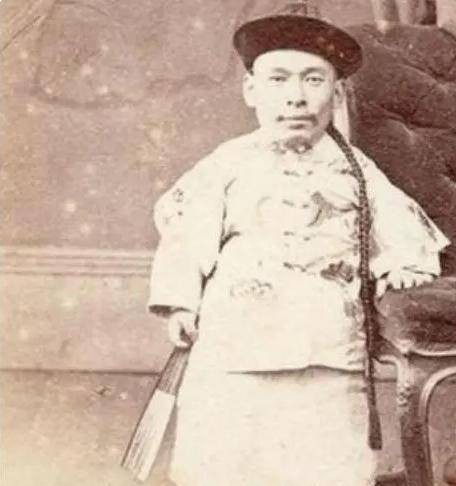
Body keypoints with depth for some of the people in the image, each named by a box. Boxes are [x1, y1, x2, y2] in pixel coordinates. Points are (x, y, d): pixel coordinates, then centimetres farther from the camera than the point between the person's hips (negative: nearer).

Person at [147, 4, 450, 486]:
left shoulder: (355, 169, 11)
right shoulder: (229, 164, 5)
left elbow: (403, 228, 20)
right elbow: (187, 233, 5)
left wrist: (401, 263, 2)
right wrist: (180, 303, -2)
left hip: (328, 348, 2)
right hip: (237, 344, -1)